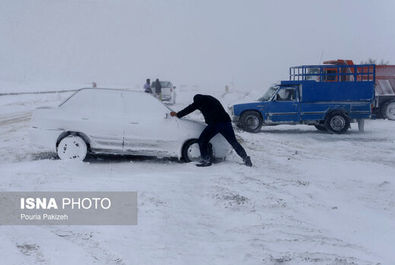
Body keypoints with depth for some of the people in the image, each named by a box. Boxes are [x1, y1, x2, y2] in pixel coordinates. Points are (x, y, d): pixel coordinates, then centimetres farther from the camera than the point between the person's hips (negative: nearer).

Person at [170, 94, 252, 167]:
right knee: (234, 142, 11)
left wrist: (177, 114, 25)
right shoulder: (212, 99, 31)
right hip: (226, 121, 7)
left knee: (202, 140, 6)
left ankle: (206, 160, 0)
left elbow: (190, 109, 14)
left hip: (215, 123, -7)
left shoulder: (200, 100, 10)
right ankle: (245, 158, 4)